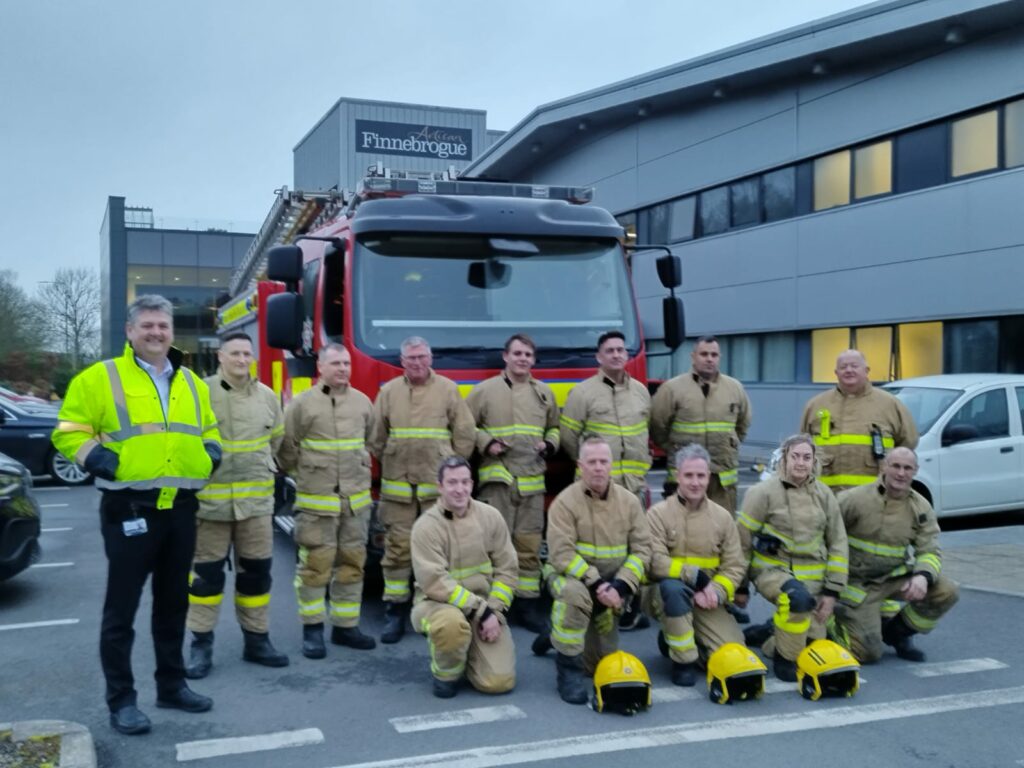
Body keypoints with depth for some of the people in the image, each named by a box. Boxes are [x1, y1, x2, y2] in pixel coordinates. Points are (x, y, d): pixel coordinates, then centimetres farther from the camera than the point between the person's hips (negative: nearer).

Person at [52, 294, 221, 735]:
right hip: (130, 510, -5)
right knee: (122, 609, 0)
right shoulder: (100, 378, -4)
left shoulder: (191, 383, 13)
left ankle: (172, 685, 27)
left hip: (180, 509, 6)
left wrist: (210, 452, 5)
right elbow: (68, 432, -3)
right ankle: (121, 700, 10)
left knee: (173, 604, 15)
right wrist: (97, 459, -18)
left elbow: (207, 429, 25)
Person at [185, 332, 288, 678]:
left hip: (256, 498, 4)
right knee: (206, 573, 4)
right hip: (210, 498, -4)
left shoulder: (267, 396, 6)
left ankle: (257, 640, 21)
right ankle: (201, 645, 14)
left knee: (257, 571, 9)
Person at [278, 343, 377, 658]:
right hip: (316, 499, -4)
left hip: (356, 499, 4)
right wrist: (302, 475, 8)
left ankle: (345, 626, 20)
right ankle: (312, 629, 12)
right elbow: (287, 447, 0)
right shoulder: (302, 404, -5)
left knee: (352, 562, 9)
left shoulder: (362, 401, 7)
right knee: (315, 564, 0)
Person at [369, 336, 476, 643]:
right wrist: (390, 464, 10)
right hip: (397, 486, 1)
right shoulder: (388, 392, 7)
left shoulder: (448, 390, 3)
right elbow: (376, 437, 12)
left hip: (438, 486, -1)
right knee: (397, 548, 3)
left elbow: (465, 434, 5)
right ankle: (395, 612, 10)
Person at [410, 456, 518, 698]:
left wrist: (494, 610, -10)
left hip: (485, 607, 3)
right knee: (451, 622, -41)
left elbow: (506, 569, 3)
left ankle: (467, 649, 23)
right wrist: (480, 610, -22)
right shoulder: (426, 526, -13)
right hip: (438, 603, -3)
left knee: (499, 682, -12)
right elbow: (435, 583, -20)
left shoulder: (490, 517, 0)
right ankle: (446, 672, -6)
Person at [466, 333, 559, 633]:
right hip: (496, 478, -3)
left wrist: (549, 444, 6)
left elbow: (555, 427, 25)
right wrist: (486, 443, -10)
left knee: (529, 543, 5)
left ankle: (527, 602, 15)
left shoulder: (544, 392, 14)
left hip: (532, 480, 4)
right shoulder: (485, 390, 3)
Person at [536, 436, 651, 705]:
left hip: (611, 585, 4)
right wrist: (595, 583, -29)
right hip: (571, 575, -4)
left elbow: (642, 549, -4)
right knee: (575, 594, -41)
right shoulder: (565, 501, -15)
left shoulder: (629, 501, -3)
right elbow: (562, 554, -20)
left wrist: (620, 586, -19)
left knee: (600, 666, 7)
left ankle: (558, 637, 39)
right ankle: (569, 668, -20)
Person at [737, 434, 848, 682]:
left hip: (812, 576, 5)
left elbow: (837, 543, 8)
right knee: (799, 598, -38)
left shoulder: (824, 494, 3)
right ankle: (784, 658, -14)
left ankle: (773, 639, 34)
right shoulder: (764, 492, -10)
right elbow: (743, 541, -3)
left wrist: (831, 590, 3)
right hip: (773, 569, -5)